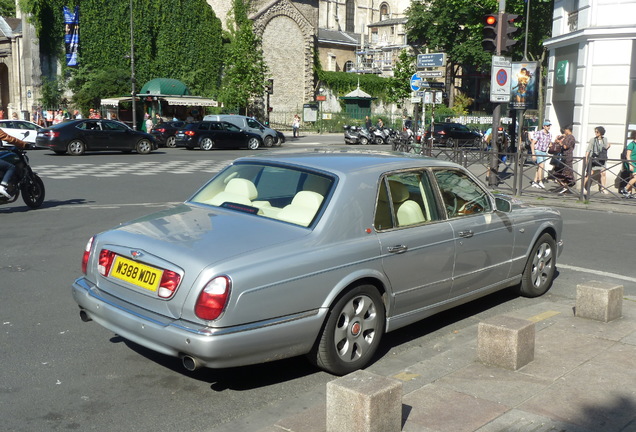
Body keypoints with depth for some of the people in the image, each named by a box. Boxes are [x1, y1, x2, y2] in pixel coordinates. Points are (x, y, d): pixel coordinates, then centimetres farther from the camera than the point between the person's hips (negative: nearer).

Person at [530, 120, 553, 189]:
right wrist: (533, 154, -20)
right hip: (538, 152, -7)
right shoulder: (538, 133, -14)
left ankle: (534, 182, 14)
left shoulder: (550, 135, 5)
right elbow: (532, 144, -15)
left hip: (544, 153, 7)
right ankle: (540, 182, -14)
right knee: (541, 166, -17)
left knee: (539, 167, 8)